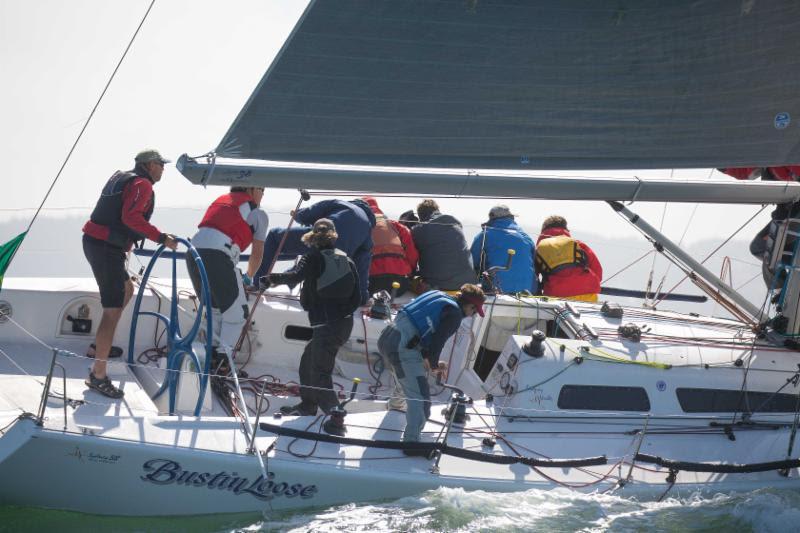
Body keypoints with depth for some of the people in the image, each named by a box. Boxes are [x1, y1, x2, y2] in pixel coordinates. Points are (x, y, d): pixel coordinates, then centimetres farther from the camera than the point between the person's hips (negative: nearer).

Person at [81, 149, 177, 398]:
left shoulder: (120, 177, 18)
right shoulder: (142, 184, -11)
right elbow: (131, 217, -26)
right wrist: (161, 238, -22)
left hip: (95, 242, 10)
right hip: (107, 249, -10)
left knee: (126, 290, 28)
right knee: (112, 310, -11)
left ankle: (99, 346, 33)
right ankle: (98, 375, -13)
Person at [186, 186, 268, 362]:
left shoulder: (221, 200, 31)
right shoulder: (258, 214, 12)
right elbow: (257, 253, 17)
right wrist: (249, 277, 37)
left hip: (194, 250, 7)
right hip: (218, 255, -7)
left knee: (215, 310, 20)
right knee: (236, 314, 3)